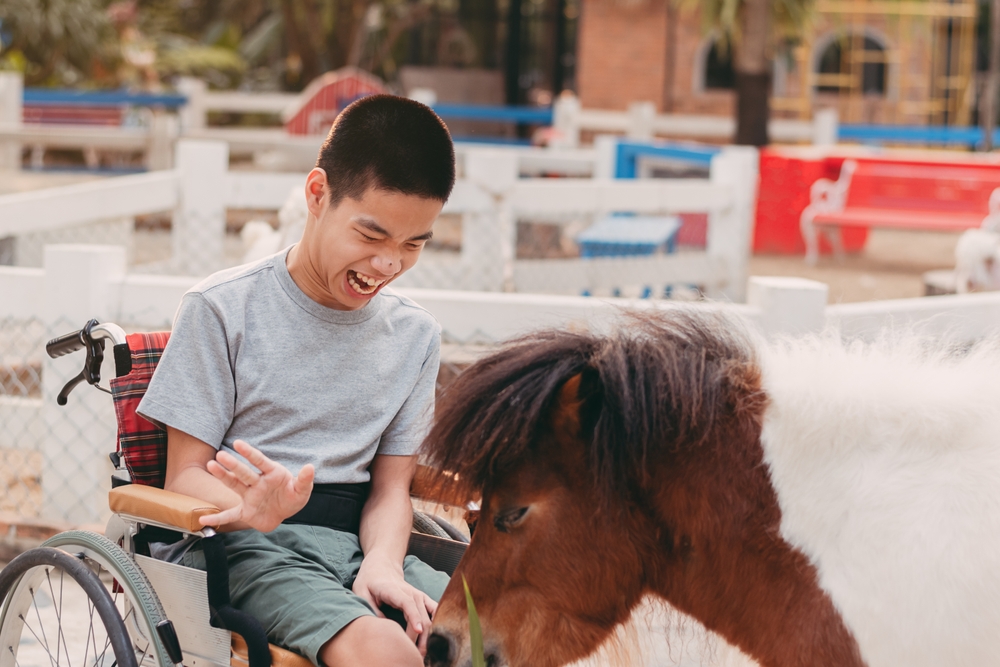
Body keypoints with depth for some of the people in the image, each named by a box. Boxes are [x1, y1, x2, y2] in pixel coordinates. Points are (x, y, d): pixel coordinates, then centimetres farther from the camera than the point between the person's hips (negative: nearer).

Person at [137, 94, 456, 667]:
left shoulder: (416, 335, 12)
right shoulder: (223, 309, -1)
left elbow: (390, 485, 11)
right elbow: (185, 475, -3)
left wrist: (383, 562, -12)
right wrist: (249, 508, -27)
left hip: (358, 544, 4)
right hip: (246, 549, -4)